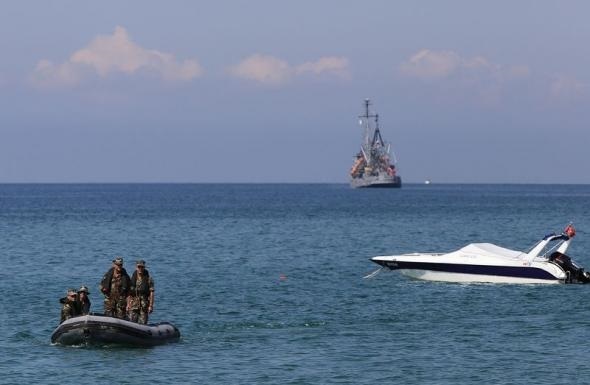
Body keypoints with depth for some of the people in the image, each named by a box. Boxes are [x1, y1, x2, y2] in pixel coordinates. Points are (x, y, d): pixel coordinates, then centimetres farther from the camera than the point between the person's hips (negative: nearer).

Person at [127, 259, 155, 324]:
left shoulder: (148, 279, 0)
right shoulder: (132, 279, 10)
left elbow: (151, 293, -4)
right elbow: (129, 293, 12)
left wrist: (151, 306, -11)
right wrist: (128, 305, 6)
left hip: (144, 306, -3)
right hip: (134, 305, 3)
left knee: (142, 323, -4)